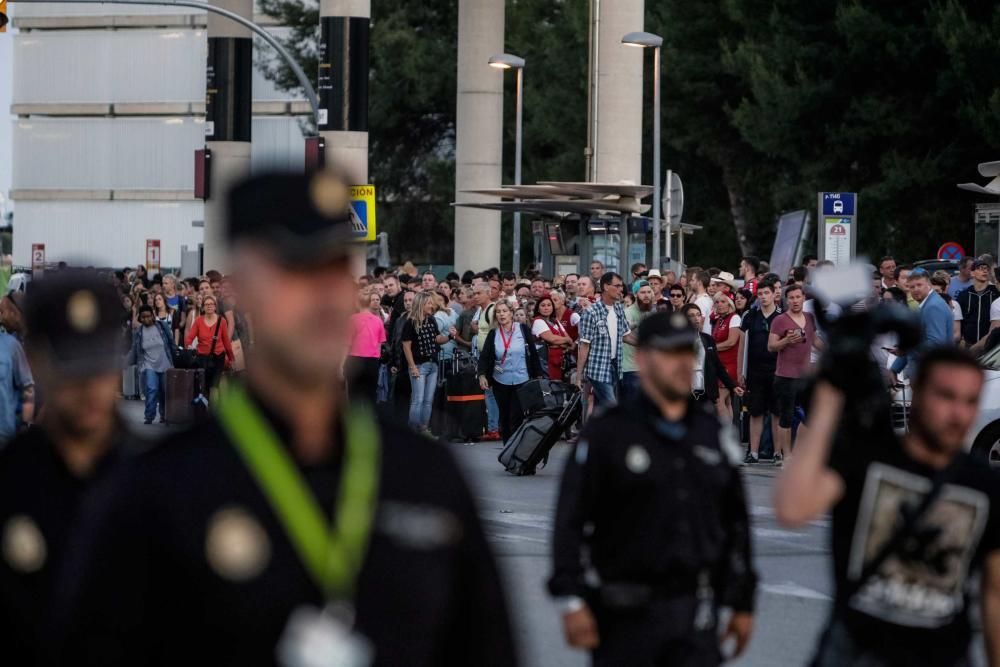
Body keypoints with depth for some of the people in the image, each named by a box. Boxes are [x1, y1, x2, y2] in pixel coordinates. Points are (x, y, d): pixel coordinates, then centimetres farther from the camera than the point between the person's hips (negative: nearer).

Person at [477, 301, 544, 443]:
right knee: (504, 417, 8)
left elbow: (533, 353, 1)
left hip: (521, 381, -3)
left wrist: (538, 376, 0)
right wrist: (482, 375, -19)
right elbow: (484, 356, -2)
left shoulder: (523, 330, -2)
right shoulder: (493, 334, 4)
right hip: (500, 382, 3)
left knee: (516, 417, -9)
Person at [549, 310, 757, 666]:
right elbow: (570, 520, -6)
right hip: (626, 615, -3)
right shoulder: (606, 433, -3)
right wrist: (571, 601, -12)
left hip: (695, 611, 3)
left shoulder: (714, 434, 11)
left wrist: (742, 603, 15)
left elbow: (736, 523, 17)